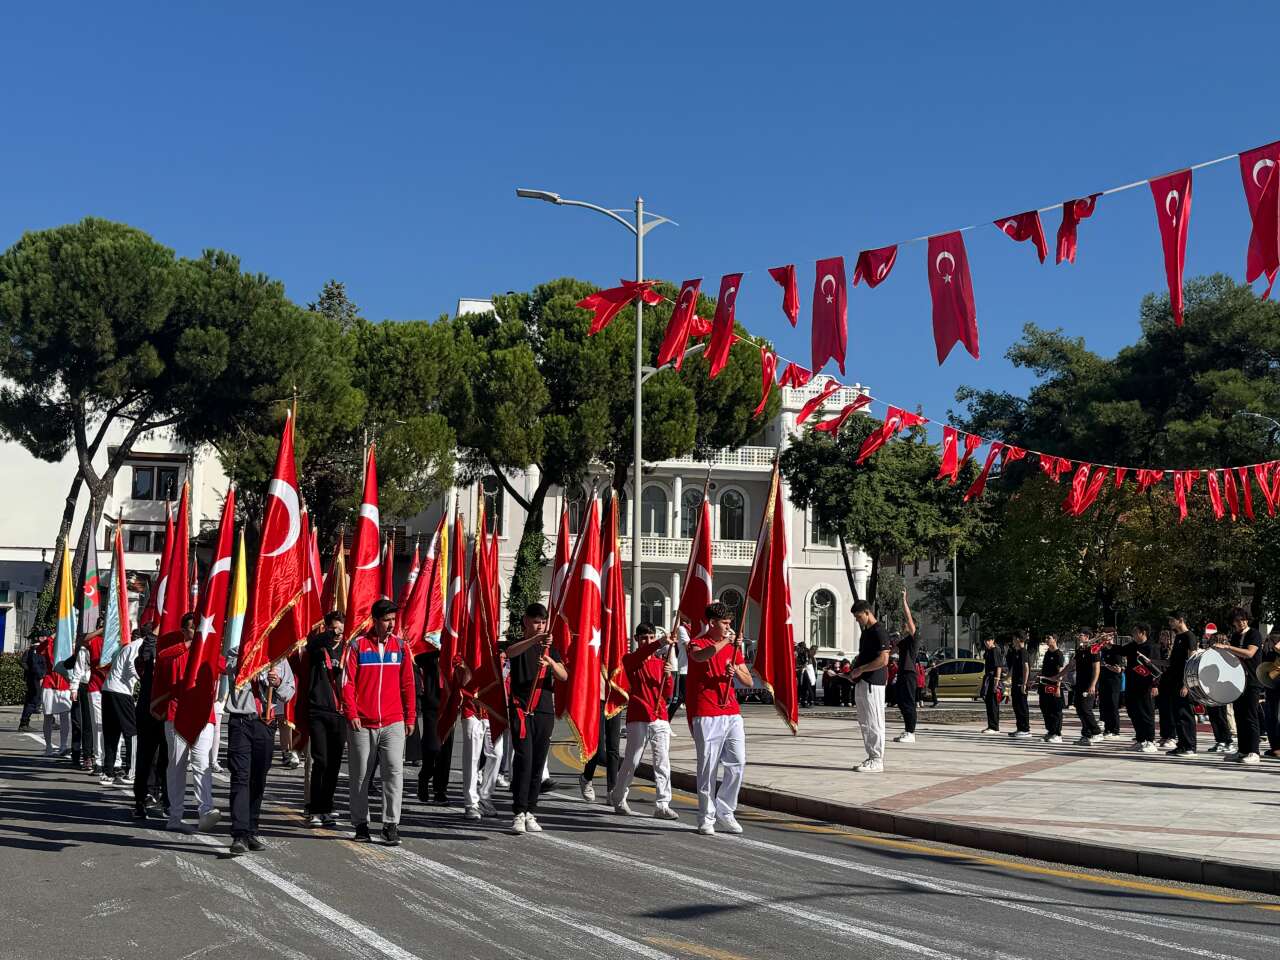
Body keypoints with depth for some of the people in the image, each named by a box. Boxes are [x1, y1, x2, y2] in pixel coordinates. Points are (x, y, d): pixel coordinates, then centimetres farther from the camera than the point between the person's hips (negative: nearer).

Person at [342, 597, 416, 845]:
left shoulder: (400, 645, 6)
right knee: (360, 776, 7)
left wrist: (410, 717, 8)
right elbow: (347, 682, 0)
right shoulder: (358, 644, 0)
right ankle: (361, 824, 20)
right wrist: (351, 713, -8)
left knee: (394, 771, -10)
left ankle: (391, 825, -4)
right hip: (362, 724, -1)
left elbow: (407, 683, 10)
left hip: (393, 723, 1)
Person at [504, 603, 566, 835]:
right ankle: (518, 813, -10)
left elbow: (564, 676, 0)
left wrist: (550, 662, -21)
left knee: (538, 763, 5)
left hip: (545, 711, 4)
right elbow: (510, 652, -25)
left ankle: (530, 813, 12)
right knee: (524, 759, -13)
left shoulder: (550, 649, 12)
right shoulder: (518, 644, 1)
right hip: (521, 709, -4)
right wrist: (536, 640, -42)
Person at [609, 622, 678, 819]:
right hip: (638, 718, -4)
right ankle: (618, 798, 22)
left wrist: (669, 675, -12)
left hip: (660, 718, 4)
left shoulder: (661, 663, 14)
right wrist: (660, 644, -40)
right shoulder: (630, 660, 2)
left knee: (662, 763, -2)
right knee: (631, 762, 2)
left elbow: (668, 694, 8)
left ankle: (662, 806, 1)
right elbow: (640, 655, -25)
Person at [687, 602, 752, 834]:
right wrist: (725, 641, -19)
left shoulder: (733, 648, 18)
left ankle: (725, 813, 13)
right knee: (708, 766, -3)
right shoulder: (698, 644, -1)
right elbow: (700, 656, -27)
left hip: (732, 713, 6)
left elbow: (748, 680, 17)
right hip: (706, 715, -6)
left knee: (738, 763, 0)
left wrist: (736, 671, -3)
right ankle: (706, 818, 6)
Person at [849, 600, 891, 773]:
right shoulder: (866, 632, 18)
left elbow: (883, 660, -21)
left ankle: (877, 761, -2)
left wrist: (861, 669, -16)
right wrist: (853, 670, 12)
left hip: (872, 684, -10)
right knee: (864, 724, 13)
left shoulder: (879, 631, -13)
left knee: (874, 723, -6)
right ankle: (872, 758, 19)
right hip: (861, 683, 10)